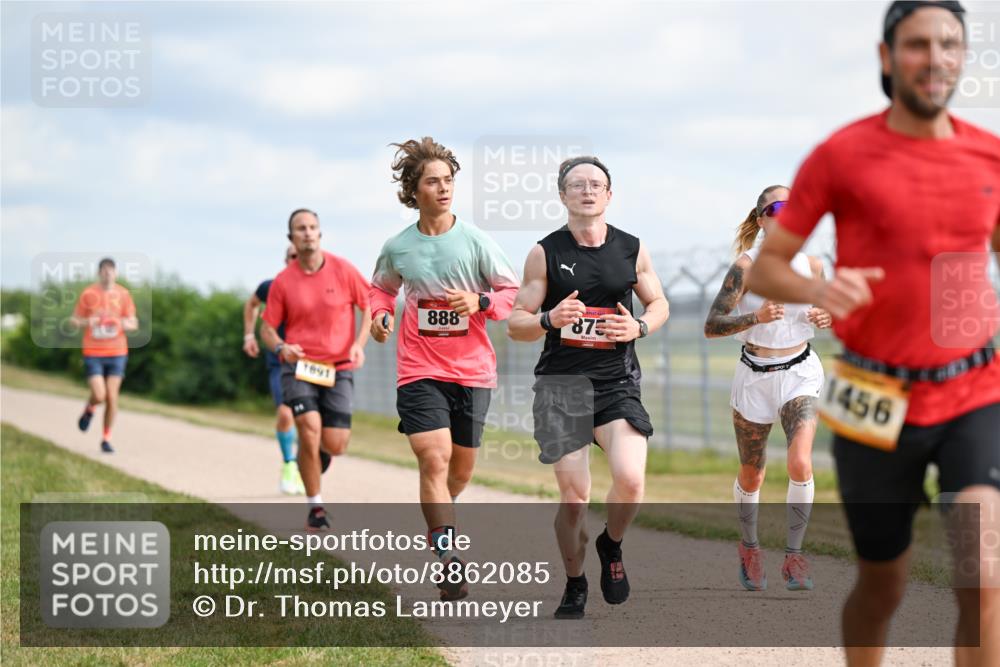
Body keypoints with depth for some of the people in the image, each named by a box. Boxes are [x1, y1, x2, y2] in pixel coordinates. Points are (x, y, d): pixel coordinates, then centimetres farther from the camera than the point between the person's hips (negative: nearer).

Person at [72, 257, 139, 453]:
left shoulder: (123, 294, 2)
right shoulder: (88, 294, -3)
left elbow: (133, 324, 7)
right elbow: (74, 320, 5)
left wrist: (124, 324, -16)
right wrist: (86, 322, -17)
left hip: (117, 353, 2)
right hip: (93, 354, -2)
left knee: (112, 397, -2)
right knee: (99, 396, -12)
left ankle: (106, 439, 12)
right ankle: (89, 409, 25)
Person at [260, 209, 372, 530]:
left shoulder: (342, 270, -1)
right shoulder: (282, 282, 0)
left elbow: (370, 306, 8)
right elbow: (268, 327, 7)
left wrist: (359, 344, -6)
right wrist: (280, 347, -14)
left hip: (338, 368, 1)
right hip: (299, 367, -1)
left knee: (335, 445, -6)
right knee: (309, 430, -20)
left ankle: (315, 449, 35)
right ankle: (315, 506, -5)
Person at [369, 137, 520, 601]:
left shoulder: (475, 241, -5)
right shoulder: (397, 248, -1)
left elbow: (515, 293, 1)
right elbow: (382, 287, 19)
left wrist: (480, 302, -18)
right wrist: (379, 315, -1)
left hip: (472, 370, 1)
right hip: (420, 368, -1)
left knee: (462, 466, 12)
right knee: (433, 458, -17)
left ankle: (437, 522, 44)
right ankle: (448, 562, -18)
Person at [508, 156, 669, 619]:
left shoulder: (632, 249, 6)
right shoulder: (544, 254, 1)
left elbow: (659, 303, 19)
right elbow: (516, 324, 3)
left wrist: (639, 327, -3)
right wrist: (550, 319, -18)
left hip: (617, 381, 1)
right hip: (561, 383, -1)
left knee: (630, 479, -20)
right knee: (573, 497, -3)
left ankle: (611, 547, 12)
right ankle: (574, 586, 20)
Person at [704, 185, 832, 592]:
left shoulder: (811, 266, -3)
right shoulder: (747, 265, -14)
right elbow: (711, 326, -17)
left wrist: (824, 319, -8)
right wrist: (755, 318, -33)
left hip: (800, 374, 1)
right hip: (755, 378, -1)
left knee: (801, 464, -19)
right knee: (751, 476, 12)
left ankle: (794, 558, -6)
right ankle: (749, 549, 39)